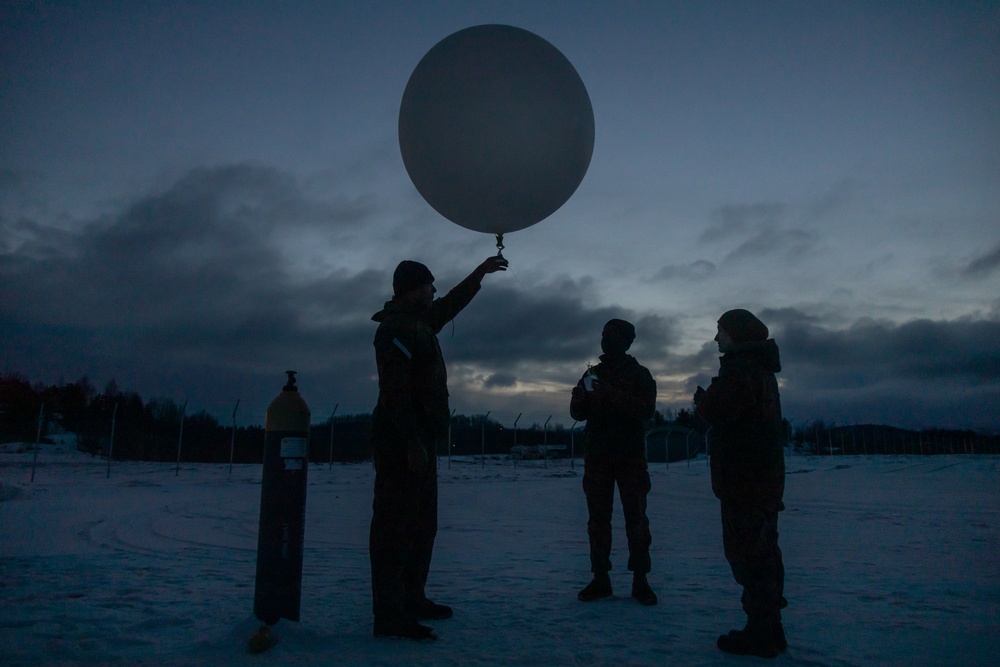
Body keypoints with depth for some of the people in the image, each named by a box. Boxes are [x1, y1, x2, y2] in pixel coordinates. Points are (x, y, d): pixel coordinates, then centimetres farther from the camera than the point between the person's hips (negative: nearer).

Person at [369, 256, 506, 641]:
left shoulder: (419, 323, 18)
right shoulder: (396, 327, -13)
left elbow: (451, 304, 36)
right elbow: (395, 389, -22)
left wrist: (481, 272, 38)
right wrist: (412, 442, -26)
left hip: (420, 439, 11)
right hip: (401, 440, -11)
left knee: (422, 524, 15)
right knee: (396, 524, -9)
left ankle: (412, 600, 26)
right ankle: (389, 616, -4)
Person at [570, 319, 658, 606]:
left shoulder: (640, 375, 2)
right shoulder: (593, 373, 12)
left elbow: (646, 409, -14)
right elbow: (577, 412, 6)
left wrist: (610, 394, -24)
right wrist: (584, 393, -16)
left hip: (631, 457, -3)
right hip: (597, 456, 3)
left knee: (636, 517, -1)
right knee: (598, 518, 4)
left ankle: (640, 580, 6)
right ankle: (600, 579, 11)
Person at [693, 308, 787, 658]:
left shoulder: (738, 368, -15)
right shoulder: (761, 370, 18)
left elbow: (715, 409, -22)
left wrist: (701, 395, -1)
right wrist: (708, 400, 12)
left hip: (743, 479, -11)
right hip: (765, 476, 11)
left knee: (747, 553, -6)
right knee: (763, 551, 15)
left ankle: (761, 633, -1)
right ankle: (769, 629, 24)